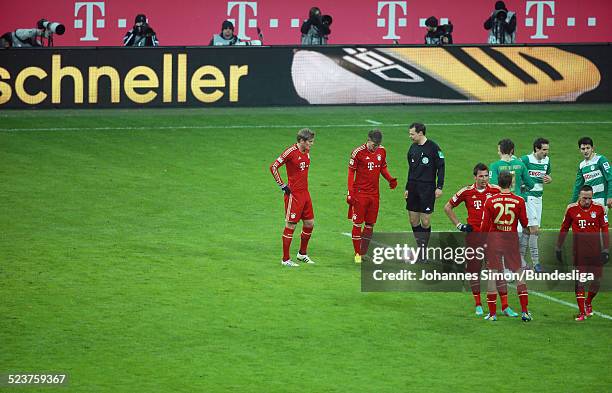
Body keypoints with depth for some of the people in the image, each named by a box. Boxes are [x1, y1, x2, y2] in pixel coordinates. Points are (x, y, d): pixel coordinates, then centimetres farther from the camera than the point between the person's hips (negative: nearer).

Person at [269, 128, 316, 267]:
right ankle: (285, 259, 3)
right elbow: (273, 167, -15)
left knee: (309, 223, 12)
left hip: (305, 193, 8)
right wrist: (283, 185, -13)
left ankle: (302, 254, 28)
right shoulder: (291, 152, -15)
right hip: (293, 194, -8)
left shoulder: (306, 152, 8)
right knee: (291, 225, -3)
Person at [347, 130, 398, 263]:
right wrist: (350, 193, -11)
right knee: (357, 224, -1)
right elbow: (351, 172, -7)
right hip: (360, 193, -5)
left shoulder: (382, 151, 4)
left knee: (370, 224, 8)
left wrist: (390, 179, -1)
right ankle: (357, 254, 5)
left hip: (374, 193, 5)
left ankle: (364, 252, 17)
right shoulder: (358, 152, -11)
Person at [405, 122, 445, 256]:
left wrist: (439, 187, -12)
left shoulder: (433, 148, -8)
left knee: (425, 222, -4)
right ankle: (420, 247, 17)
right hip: (413, 188, 6)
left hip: (427, 188, -6)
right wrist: (407, 188, 18)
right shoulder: (413, 148, 11)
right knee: (413, 221, 6)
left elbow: (441, 168, -6)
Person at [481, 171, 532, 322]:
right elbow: (525, 223, 1)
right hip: (512, 241, 0)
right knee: (519, 274, 8)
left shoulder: (490, 201, -6)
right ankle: (524, 311, 3)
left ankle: (492, 312, 4)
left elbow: (485, 226, -4)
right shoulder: (519, 201, -6)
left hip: (494, 240, 0)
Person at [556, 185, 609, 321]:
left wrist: (606, 250, -4)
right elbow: (564, 229, 10)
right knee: (579, 280, -5)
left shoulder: (599, 208, -3)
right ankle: (582, 311, 1)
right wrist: (558, 248, 12)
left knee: (596, 280, 2)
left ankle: (588, 303, 29)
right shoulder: (572, 209, -1)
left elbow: (604, 230, 1)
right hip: (579, 251, -1)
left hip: (595, 251, 1)